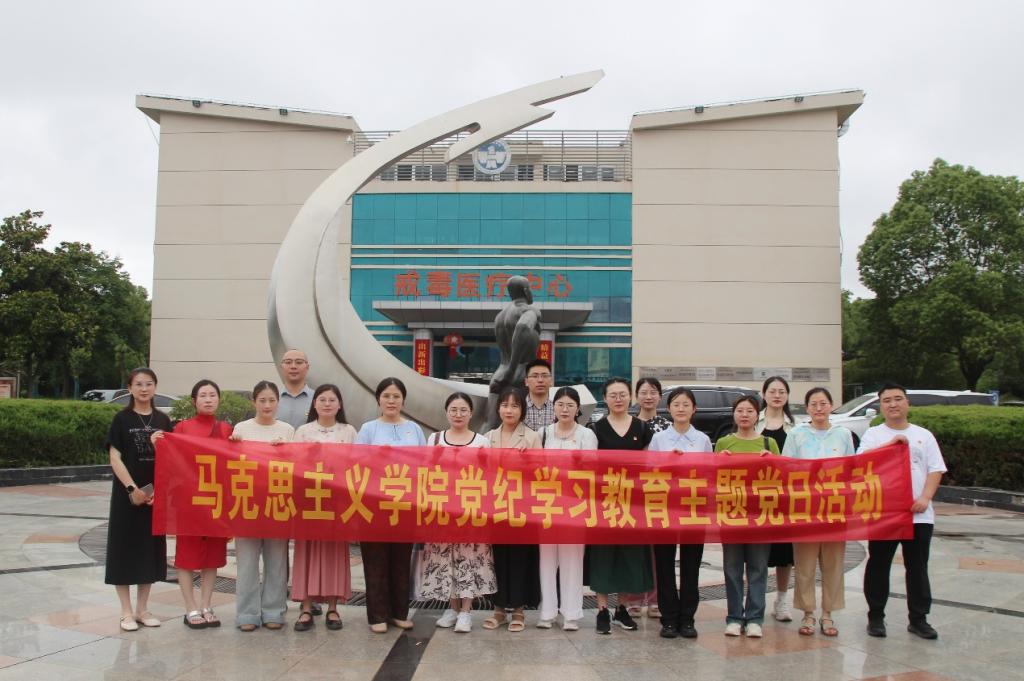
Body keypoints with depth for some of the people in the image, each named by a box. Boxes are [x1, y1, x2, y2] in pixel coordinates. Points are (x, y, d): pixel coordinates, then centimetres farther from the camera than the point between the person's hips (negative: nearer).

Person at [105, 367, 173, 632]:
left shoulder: (163, 420, 7)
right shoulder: (122, 419, -2)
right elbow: (115, 458, -7)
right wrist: (132, 488, -16)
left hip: (156, 493, 3)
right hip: (127, 493, -3)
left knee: (151, 548, 7)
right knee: (125, 547, 0)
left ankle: (142, 608, 19)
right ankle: (126, 611, 10)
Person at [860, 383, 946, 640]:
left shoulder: (924, 435, 11)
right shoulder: (873, 434, 5)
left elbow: (936, 470, 4)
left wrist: (925, 498, -10)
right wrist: (891, 444, -19)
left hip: (919, 514, 2)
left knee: (918, 567, 7)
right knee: (879, 565, 5)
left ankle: (918, 619, 17)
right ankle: (876, 617, 16)